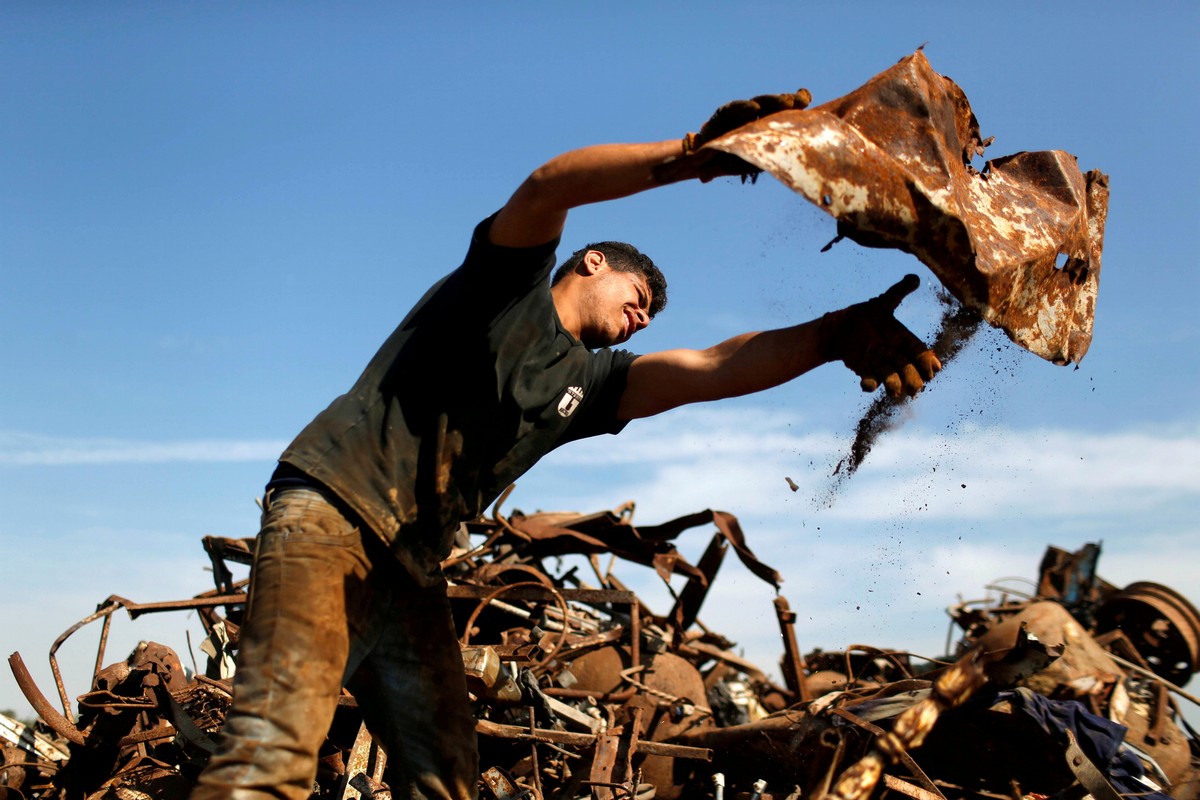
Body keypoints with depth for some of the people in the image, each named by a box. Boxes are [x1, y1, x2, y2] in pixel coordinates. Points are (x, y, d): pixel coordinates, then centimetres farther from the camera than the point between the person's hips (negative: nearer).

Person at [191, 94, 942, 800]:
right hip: (330, 506, -7)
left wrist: (834, 335, -5)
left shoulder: (589, 382, 21)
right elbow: (550, 185, -14)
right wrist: (689, 153, -25)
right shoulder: (511, 278, 8)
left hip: (410, 569, 7)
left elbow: (715, 369, 7)